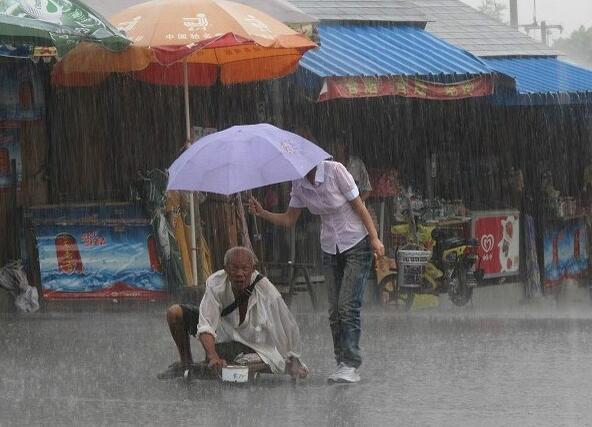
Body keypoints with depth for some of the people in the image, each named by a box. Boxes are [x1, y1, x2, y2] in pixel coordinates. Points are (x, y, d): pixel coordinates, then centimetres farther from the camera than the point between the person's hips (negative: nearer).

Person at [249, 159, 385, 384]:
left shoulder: (335, 171, -17)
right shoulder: (299, 184, 0)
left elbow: (358, 206, -12)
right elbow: (288, 219, 7)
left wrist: (374, 238, -13)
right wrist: (262, 213, -9)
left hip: (356, 245, -6)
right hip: (330, 249, 6)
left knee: (348, 306, -15)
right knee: (335, 310, 2)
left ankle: (351, 365, -16)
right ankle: (342, 362, 6)